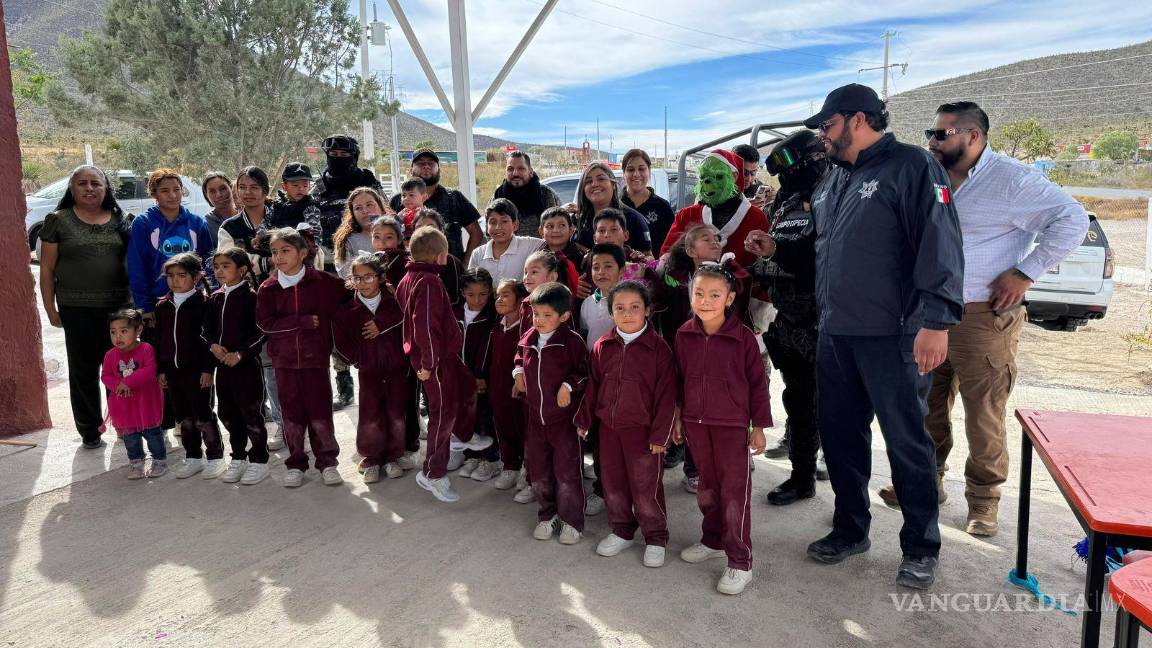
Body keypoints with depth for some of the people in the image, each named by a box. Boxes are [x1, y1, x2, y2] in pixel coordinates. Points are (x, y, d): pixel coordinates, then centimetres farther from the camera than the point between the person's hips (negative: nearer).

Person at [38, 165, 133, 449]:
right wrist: (51, 309, -2)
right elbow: (47, 269, 2)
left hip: (118, 306, 2)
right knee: (83, 371, 6)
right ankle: (89, 431, 16)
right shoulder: (58, 221, 2)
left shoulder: (120, 220, 8)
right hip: (77, 309, -1)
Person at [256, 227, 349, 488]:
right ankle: (296, 463, 22)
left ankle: (327, 461, 18)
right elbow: (265, 323, -8)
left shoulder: (323, 282, -4)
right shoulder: (267, 288, 0)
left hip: (316, 358, -2)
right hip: (284, 360, 2)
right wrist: (305, 322, -15)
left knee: (320, 411, 4)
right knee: (291, 413, 9)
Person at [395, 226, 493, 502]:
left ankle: (463, 436, 50)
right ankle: (433, 474, 11)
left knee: (466, 387, 27)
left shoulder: (409, 278, 8)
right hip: (435, 359, -10)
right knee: (444, 412, -1)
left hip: (444, 353, 10)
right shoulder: (429, 282, -23)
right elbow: (425, 325, -30)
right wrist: (428, 362, -24)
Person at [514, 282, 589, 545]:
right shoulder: (528, 338, 3)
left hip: (564, 417, -6)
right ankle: (548, 515, 33)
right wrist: (518, 372, 6)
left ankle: (572, 521, 20)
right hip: (535, 416, 6)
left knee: (567, 471, 4)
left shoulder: (571, 341, -15)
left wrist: (568, 385, -22)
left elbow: (585, 372, -8)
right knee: (538, 470, 15)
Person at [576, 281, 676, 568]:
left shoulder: (658, 347, -11)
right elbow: (592, 386, 10)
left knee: (646, 487, 4)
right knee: (613, 483, 16)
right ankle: (622, 531, 36)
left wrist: (660, 433, -11)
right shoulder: (602, 346, 1)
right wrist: (584, 420, 10)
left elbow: (666, 394, -10)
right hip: (609, 427, 5)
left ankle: (656, 539, 23)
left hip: (644, 430, -4)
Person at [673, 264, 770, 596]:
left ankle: (740, 563, 8)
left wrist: (759, 425, -4)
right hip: (696, 422, 4)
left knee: (735, 492, -1)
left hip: (732, 425, -4)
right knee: (707, 486, 19)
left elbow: (757, 382, -6)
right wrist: (677, 417, 13)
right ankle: (713, 540, 37)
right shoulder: (684, 334, -1)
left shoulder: (743, 337, -12)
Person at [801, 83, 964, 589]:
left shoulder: (910, 166, -7)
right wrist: (823, 313, 20)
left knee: (906, 442, 3)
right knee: (840, 435, 13)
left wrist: (935, 320, -23)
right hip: (834, 334, 8)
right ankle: (850, 530, 30)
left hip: (892, 337, -8)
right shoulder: (833, 178, 18)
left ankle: (921, 547, 18)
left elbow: (939, 243, -16)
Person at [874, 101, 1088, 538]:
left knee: (983, 414, 0)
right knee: (928, 406, 14)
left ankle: (983, 498, 15)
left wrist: (1024, 273, -14)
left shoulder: (1012, 179, -8)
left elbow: (1071, 219, -11)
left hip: (982, 317, -6)